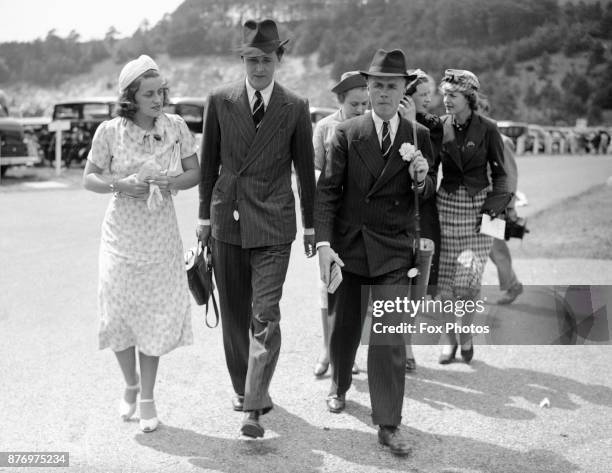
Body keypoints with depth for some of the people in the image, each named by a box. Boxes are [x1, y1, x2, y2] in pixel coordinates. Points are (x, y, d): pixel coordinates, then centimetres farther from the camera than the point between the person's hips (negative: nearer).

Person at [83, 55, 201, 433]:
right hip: (122, 237, 0)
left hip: (162, 238, 1)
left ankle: (148, 398, 18)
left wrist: (169, 183, -15)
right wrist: (121, 184, -17)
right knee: (120, 314, 4)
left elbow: (195, 173, 5)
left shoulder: (176, 126, -2)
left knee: (157, 316, 3)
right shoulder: (110, 131, -6)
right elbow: (89, 178, 1)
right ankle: (131, 385, 30)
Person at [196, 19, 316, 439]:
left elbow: (305, 169, 6)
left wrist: (311, 225, 9)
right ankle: (243, 387, 29)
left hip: (273, 224, -2)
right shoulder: (220, 102, 2)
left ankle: (254, 406, -8)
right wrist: (205, 216, 8)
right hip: (227, 219, 2)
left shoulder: (296, 108, 0)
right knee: (234, 313, 12)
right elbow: (209, 163, 9)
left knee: (265, 315, -9)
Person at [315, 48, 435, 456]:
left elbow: (427, 194, 10)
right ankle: (340, 387, 43)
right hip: (348, 245, 1)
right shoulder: (347, 133, -1)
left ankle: (389, 424, 3)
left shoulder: (420, 136, 2)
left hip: (393, 250, -1)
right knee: (345, 326, 16)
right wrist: (323, 243, -15)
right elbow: (327, 190, -5)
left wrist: (421, 178, -14)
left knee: (390, 335, -5)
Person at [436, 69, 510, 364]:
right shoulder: (439, 127, 1)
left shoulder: (487, 129, -4)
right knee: (445, 280, 1)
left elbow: (500, 174, 2)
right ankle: (448, 338, 19)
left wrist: (492, 208, -7)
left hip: (478, 206, -2)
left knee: (467, 279, -7)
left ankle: (466, 334, 17)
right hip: (446, 204, 2)